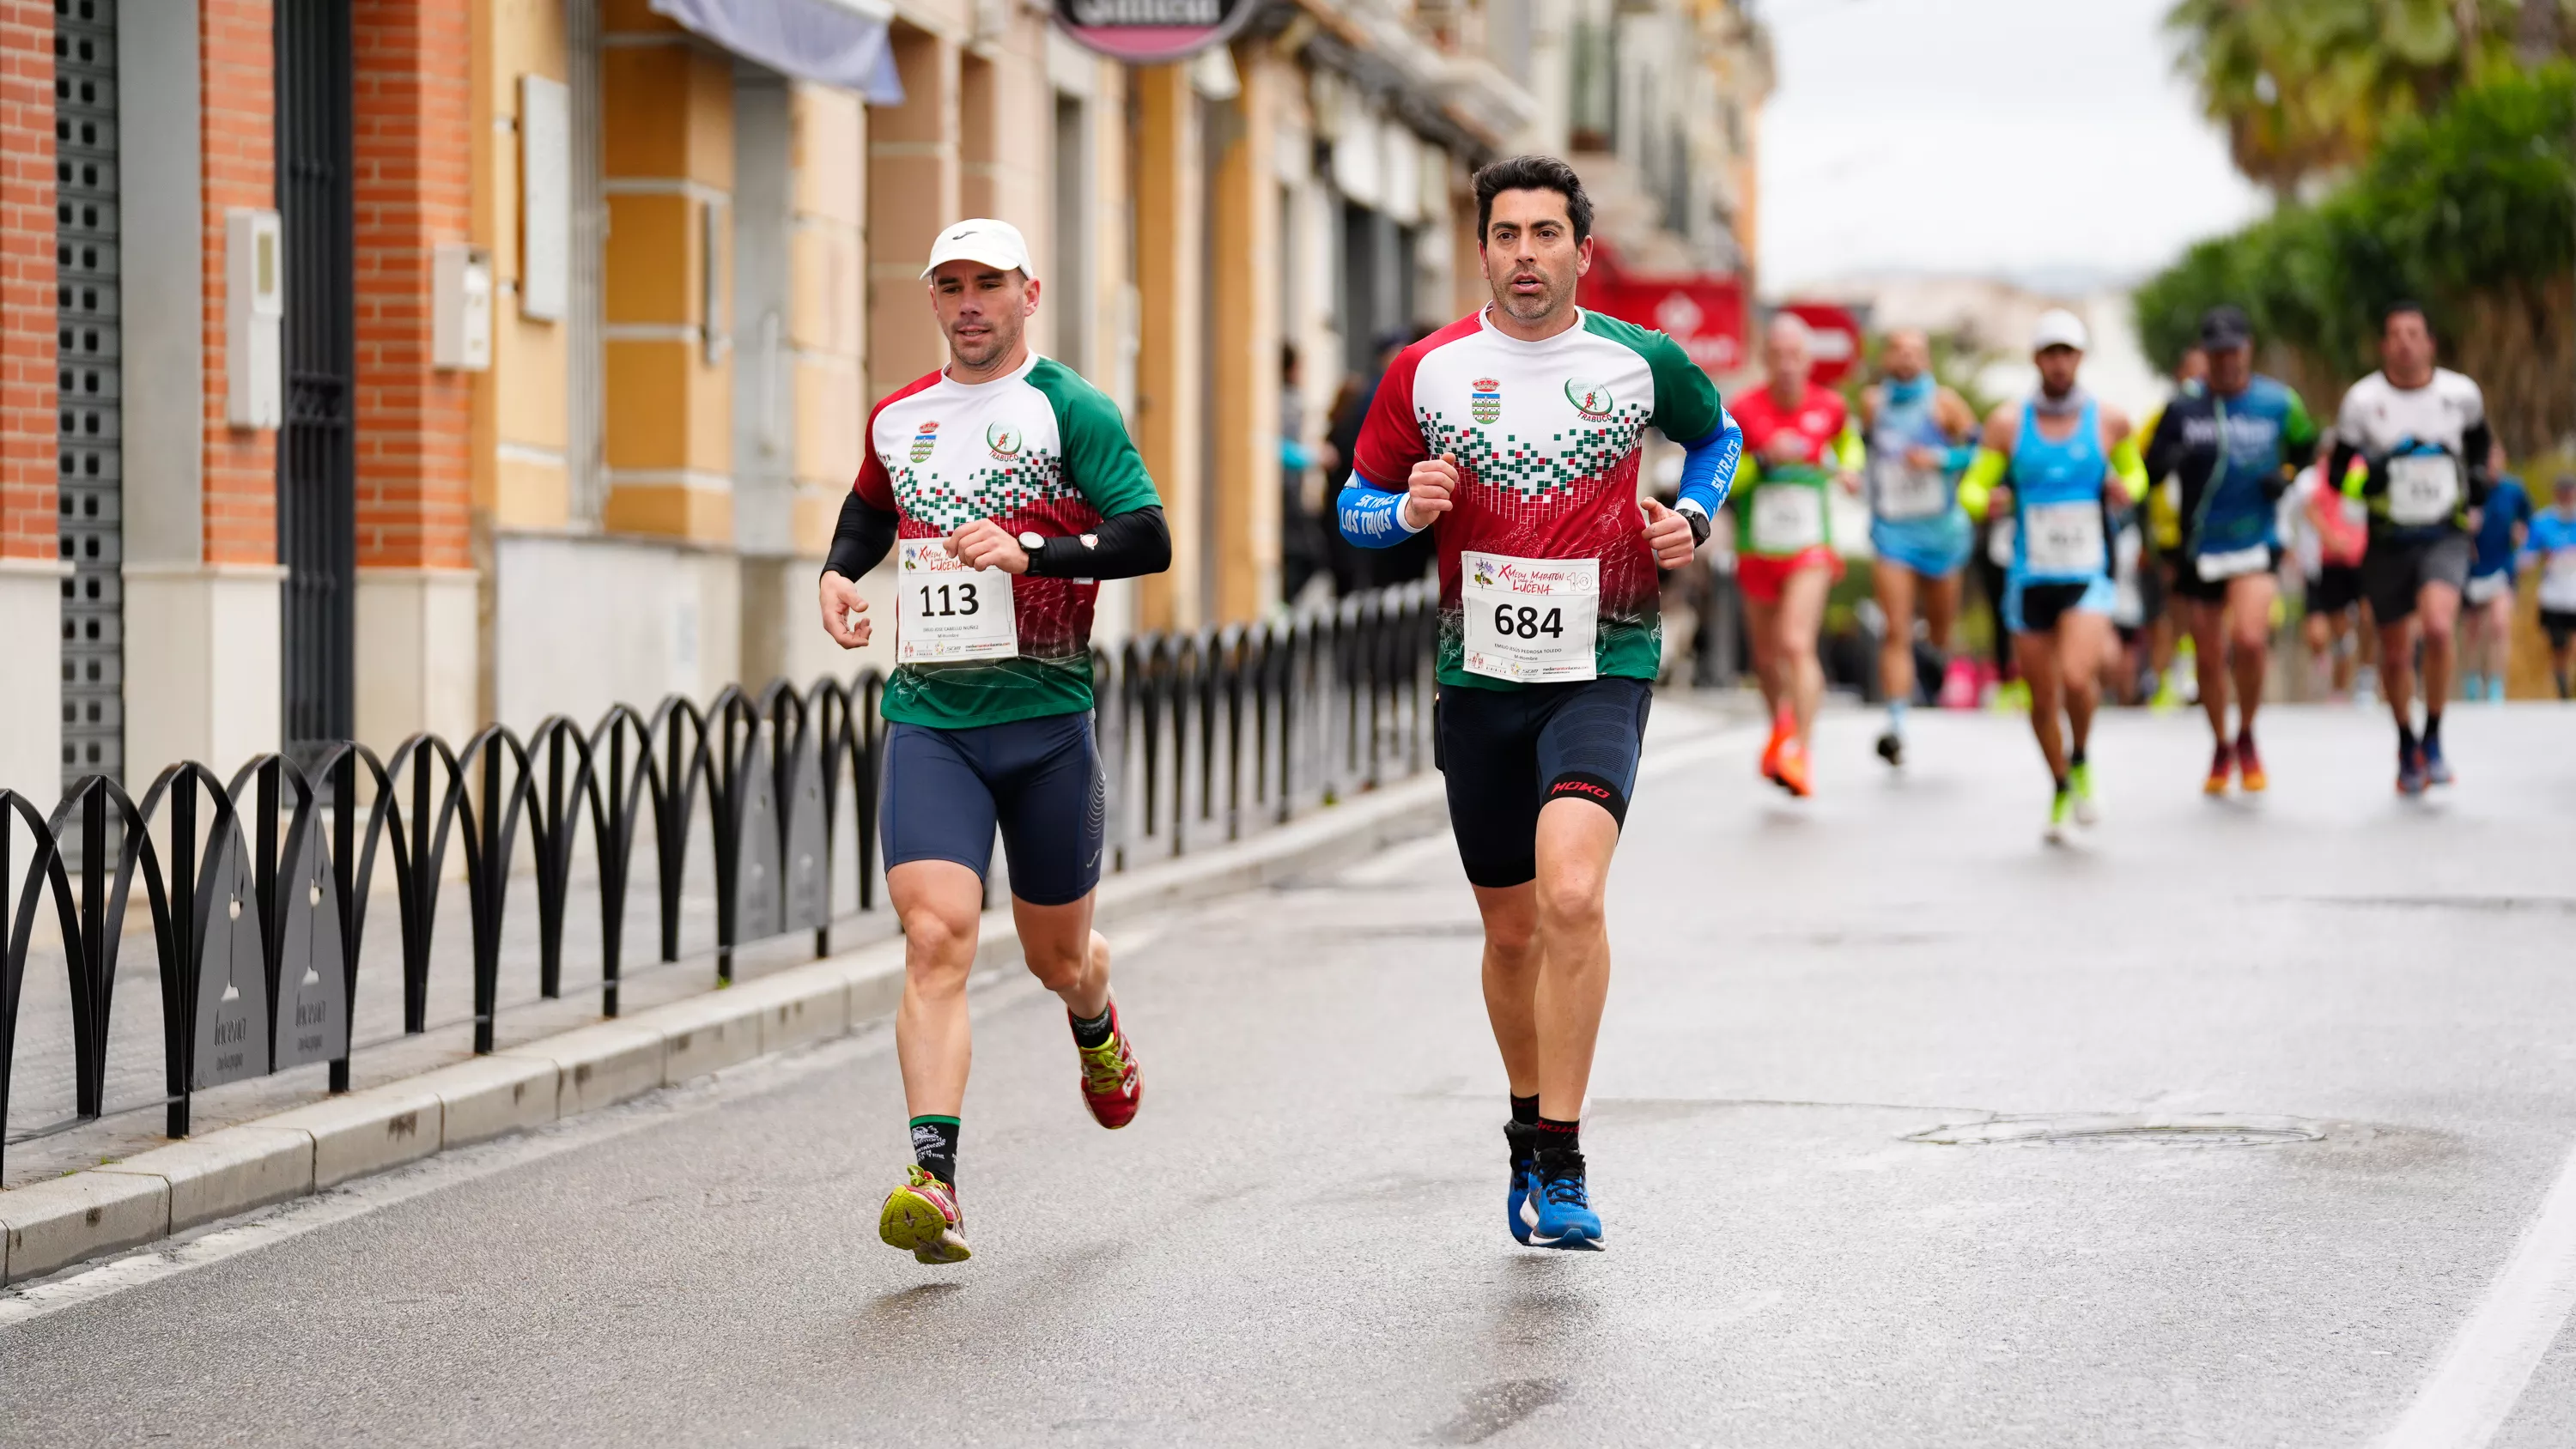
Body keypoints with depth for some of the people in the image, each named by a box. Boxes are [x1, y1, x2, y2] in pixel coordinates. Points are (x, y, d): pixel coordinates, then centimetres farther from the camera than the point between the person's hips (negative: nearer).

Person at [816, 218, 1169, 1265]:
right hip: (927, 718, 2)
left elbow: (1149, 539, -11)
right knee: (935, 937, -17)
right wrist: (839, 572, 13)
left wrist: (1028, 549, -24)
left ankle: (1097, 1032, 52)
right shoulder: (897, 419, 12)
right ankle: (934, 1184, -26)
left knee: (1056, 954, 13)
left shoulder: (1068, 410, -3)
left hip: (1046, 717, -2)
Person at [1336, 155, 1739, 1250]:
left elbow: (1717, 435, 21)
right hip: (1479, 676, 2)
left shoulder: (1642, 362, 0)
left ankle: (1560, 1165, -18)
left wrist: (1693, 519, 3)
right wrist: (1407, 510, -12)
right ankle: (1530, 1125, 37)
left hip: (1603, 668, -2)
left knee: (1572, 894, -23)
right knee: (1511, 931, 12)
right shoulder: (1427, 372, 1)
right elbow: (1357, 504, 10)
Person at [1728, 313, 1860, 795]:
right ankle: (1782, 724, 45)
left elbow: (1846, 439, 24)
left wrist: (1847, 469, 4)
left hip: (1809, 551, -1)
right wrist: (1763, 459, -24)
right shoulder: (1744, 411, -8)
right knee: (1766, 654, 15)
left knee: (1797, 645, -19)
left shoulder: (1829, 406, -1)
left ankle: (1798, 752, -24)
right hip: (1756, 551, 1)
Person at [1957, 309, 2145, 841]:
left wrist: (2126, 489, -5)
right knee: (2042, 699, 8)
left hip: (2088, 578, -2)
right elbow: (1972, 487, 3)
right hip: (2030, 578, 2)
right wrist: (1986, 502, -21)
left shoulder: (2109, 421, 1)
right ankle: (2061, 789, 32)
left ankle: (2081, 760, 5)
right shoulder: (2008, 423, 0)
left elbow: (2134, 470, 19)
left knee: (2077, 677, -24)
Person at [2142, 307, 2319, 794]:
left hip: (2257, 542, -2)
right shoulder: (2182, 408, 1)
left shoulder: (2279, 402, 0)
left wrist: (2286, 476, -3)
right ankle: (2221, 747, 32)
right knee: (2208, 656, 8)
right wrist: (2172, 459, -17)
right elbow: (2150, 465, 6)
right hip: (2200, 547, 2)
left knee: (2250, 639, -22)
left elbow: (2305, 446, 17)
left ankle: (2247, 736, 2)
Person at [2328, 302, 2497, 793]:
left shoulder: (2461, 393, -1)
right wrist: (2366, 478, -19)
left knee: (2438, 628, -26)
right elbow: (2336, 470, 1)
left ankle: (2433, 739, -7)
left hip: (2445, 536, -1)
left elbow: (2480, 439, 21)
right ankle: (2406, 745, 35)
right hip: (2388, 541, 1)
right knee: (2395, 653, 9)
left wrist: (2480, 474, 3)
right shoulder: (2362, 399, -4)